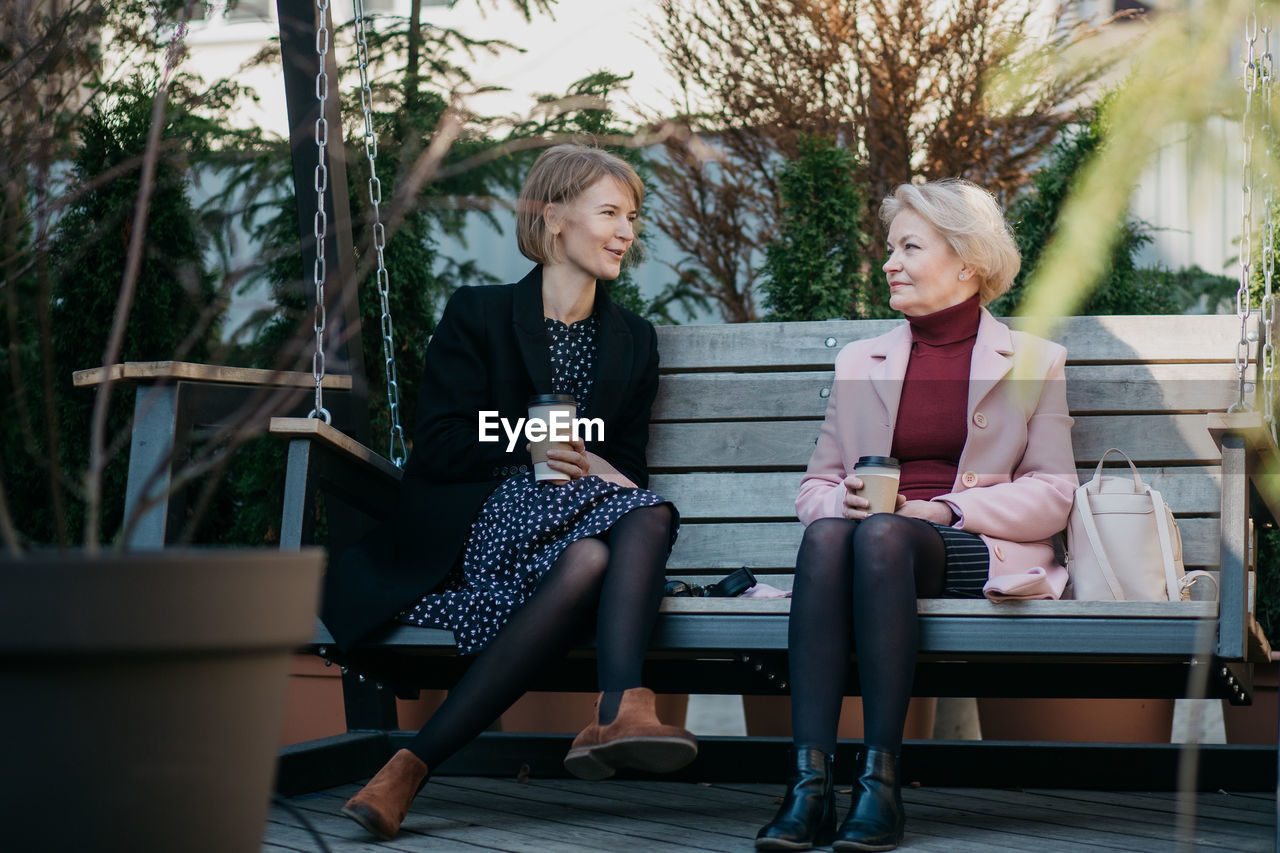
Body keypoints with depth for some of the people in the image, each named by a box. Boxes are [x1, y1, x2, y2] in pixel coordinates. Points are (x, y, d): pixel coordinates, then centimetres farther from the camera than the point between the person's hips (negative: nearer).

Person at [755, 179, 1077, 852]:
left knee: (881, 537, -37)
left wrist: (944, 508, -10)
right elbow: (814, 487, 19)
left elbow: (1052, 494, 4)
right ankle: (809, 782, -44)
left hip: (978, 550, -3)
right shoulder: (859, 362, 23)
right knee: (827, 536, -35)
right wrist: (843, 500, -6)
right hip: (870, 529, 3)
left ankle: (880, 778, -39)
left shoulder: (1033, 362, 13)